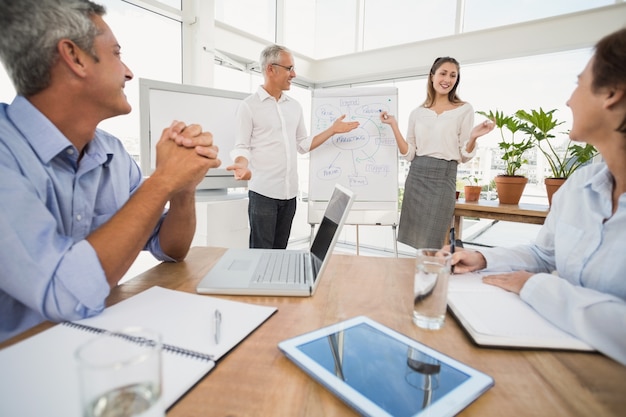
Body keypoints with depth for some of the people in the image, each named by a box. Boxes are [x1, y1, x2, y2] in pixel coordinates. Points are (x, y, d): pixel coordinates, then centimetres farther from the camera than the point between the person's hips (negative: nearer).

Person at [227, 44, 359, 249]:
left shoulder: (295, 106, 13)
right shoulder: (249, 106, -3)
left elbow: (303, 145, 15)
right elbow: (242, 147, -5)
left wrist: (332, 129, 9)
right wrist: (242, 165, -27)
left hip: (289, 192, 5)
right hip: (263, 192, -5)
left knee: (280, 250, 12)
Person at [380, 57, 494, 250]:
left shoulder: (464, 110, 3)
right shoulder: (417, 113, 11)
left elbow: (464, 157, 2)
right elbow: (408, 154, 5)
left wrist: (473, 138, -18)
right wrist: (394, 126, -1)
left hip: (443, 177, -3)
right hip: (416, 176, 3)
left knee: (429, 247, -2)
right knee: (414, 243, 7)